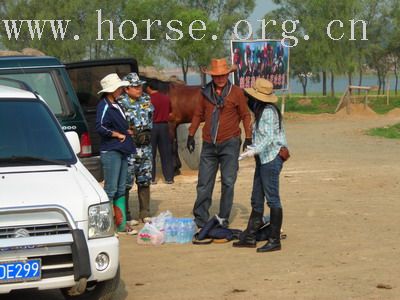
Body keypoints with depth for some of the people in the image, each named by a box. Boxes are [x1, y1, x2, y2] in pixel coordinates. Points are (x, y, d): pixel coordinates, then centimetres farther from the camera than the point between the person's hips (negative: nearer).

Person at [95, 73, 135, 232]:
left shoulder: (116, 105, 16)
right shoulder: (104, 105, -12)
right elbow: (100, 127, -22)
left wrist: (127, 131, 9)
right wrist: (118, 135, -13)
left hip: (122, 151, 9)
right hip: (110, 152, -9)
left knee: (121, 189, 11)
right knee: (111, 189, -8)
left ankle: (121, 223, 15)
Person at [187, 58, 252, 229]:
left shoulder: (236, 92, -2)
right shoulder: (206, 92, 6)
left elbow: (245, 115, 2)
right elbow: (198, 114, 16)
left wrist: (248, 137, -4)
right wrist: (191, 135, 14)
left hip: (229, 144, -3)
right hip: (209, 144, 3)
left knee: (228, 183, 0)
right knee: (204, 184, 4)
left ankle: (224, 219, 8)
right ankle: (200, 218, 10)